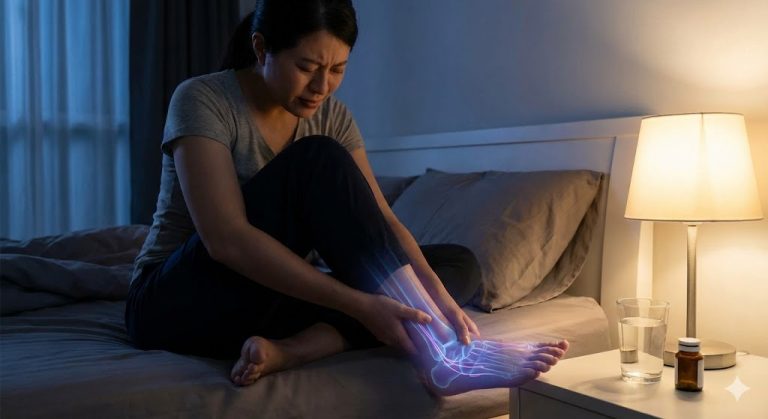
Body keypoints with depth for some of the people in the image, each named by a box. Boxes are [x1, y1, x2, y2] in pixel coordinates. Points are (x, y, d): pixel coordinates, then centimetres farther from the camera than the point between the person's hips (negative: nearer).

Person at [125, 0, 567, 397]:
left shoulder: (332, 116, 1)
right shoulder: (203, 100, -17)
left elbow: (383, 221, -8)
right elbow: (228, 240, -29)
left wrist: (440, 297, -26)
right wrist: (358, 304, -34)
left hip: (271, 299, 6)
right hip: (177, 303, -6)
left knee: (457, 264, -7)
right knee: (317, 162, -28)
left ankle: (288, 348, -26)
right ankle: (442, 353, -32)